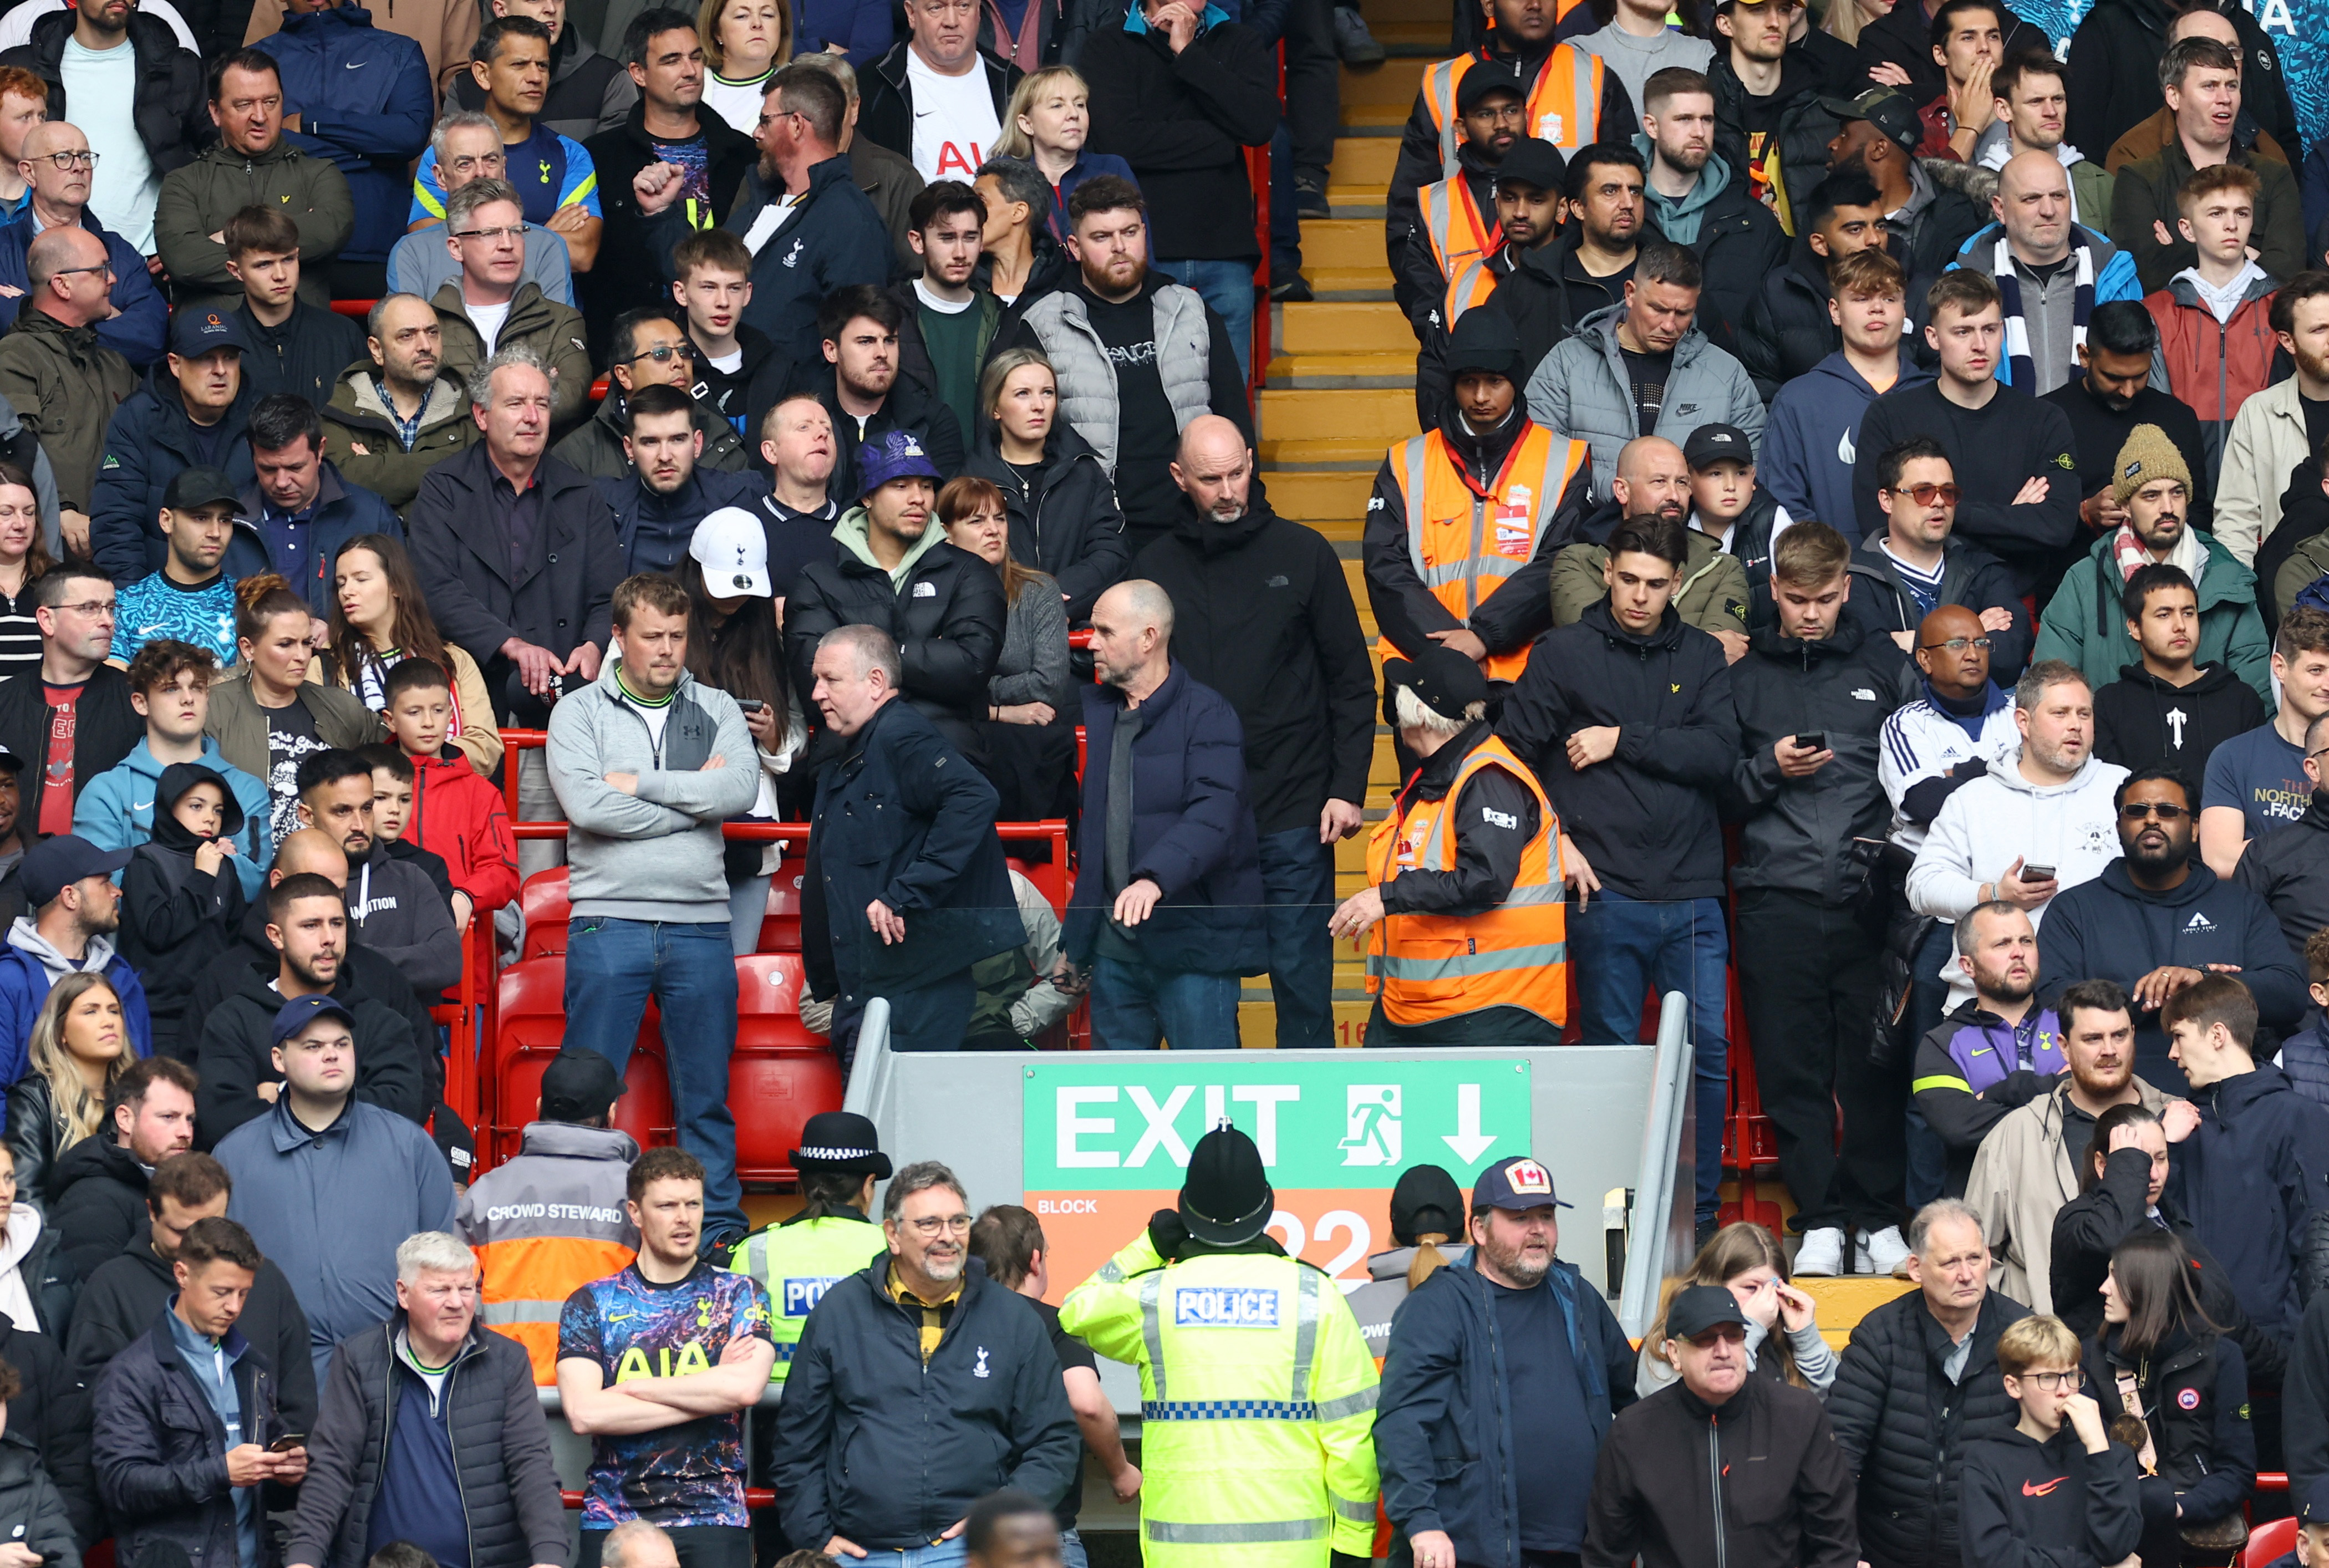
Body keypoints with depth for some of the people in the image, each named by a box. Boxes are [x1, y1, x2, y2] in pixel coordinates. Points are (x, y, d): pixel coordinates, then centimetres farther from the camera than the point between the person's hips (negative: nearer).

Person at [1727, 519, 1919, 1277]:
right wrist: (1768, 769, -6)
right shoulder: (1741, 676, 12)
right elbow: (1716, 792, 11)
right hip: (1776, 899, 0)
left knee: (1875, 1065, -2)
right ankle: (1822, 1221, 3)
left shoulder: (1886, 668, 12)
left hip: (1870, 895, 0)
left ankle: (1879, 1216, 5)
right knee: (1794, 1069, -2)